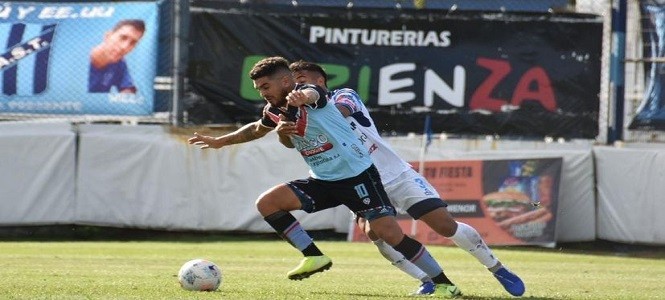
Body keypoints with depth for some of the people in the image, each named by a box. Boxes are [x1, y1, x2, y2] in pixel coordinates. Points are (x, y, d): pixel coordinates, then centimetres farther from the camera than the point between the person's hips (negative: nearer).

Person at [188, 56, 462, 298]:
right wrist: (220, 141, 26)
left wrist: (302, 97, -69)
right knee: (266, 203, -7)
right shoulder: (275, 111, 4)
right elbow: (256, 129, 29)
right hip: (322, 181, 7)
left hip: (357, 175, -7)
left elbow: (312, 95, -45)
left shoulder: (308, 92, -17)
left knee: (389, 233, -18)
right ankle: (314, 257, 1)